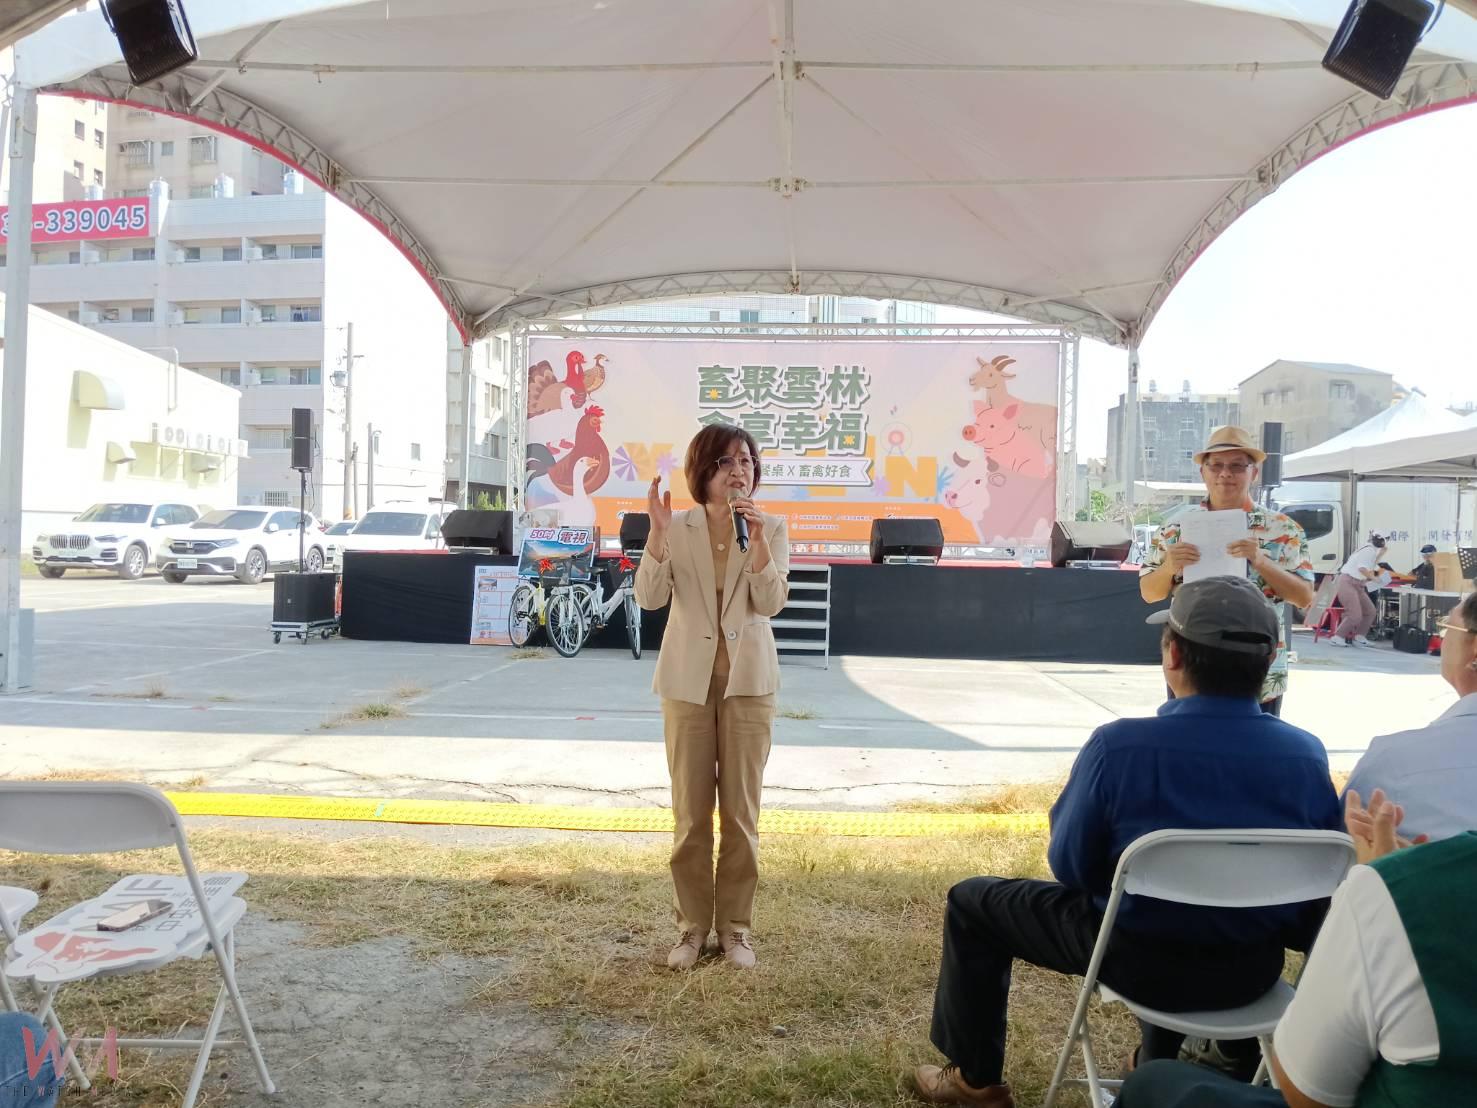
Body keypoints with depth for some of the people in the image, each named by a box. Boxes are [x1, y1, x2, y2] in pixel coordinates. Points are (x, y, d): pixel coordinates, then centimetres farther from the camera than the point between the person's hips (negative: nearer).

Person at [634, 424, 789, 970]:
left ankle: (735, 926, 21)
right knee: (690, 811, 7)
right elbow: (649, 596, -13)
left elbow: (771, 602, -13)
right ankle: (692, 925, 21)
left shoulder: (771, 528, -1)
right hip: (688, 679, 0)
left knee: (741, 811, 6)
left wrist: (756, 536, -23)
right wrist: (657, 531, -24)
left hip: (748, 679, 0)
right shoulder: (677, 528, -2)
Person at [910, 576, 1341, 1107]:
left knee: (970, 901, 16)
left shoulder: (1119, 744, -24)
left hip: (1141, 959, -4)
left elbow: (1070, 866, -12)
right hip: (1255, 971, 5)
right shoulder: (1308, 755, -12)